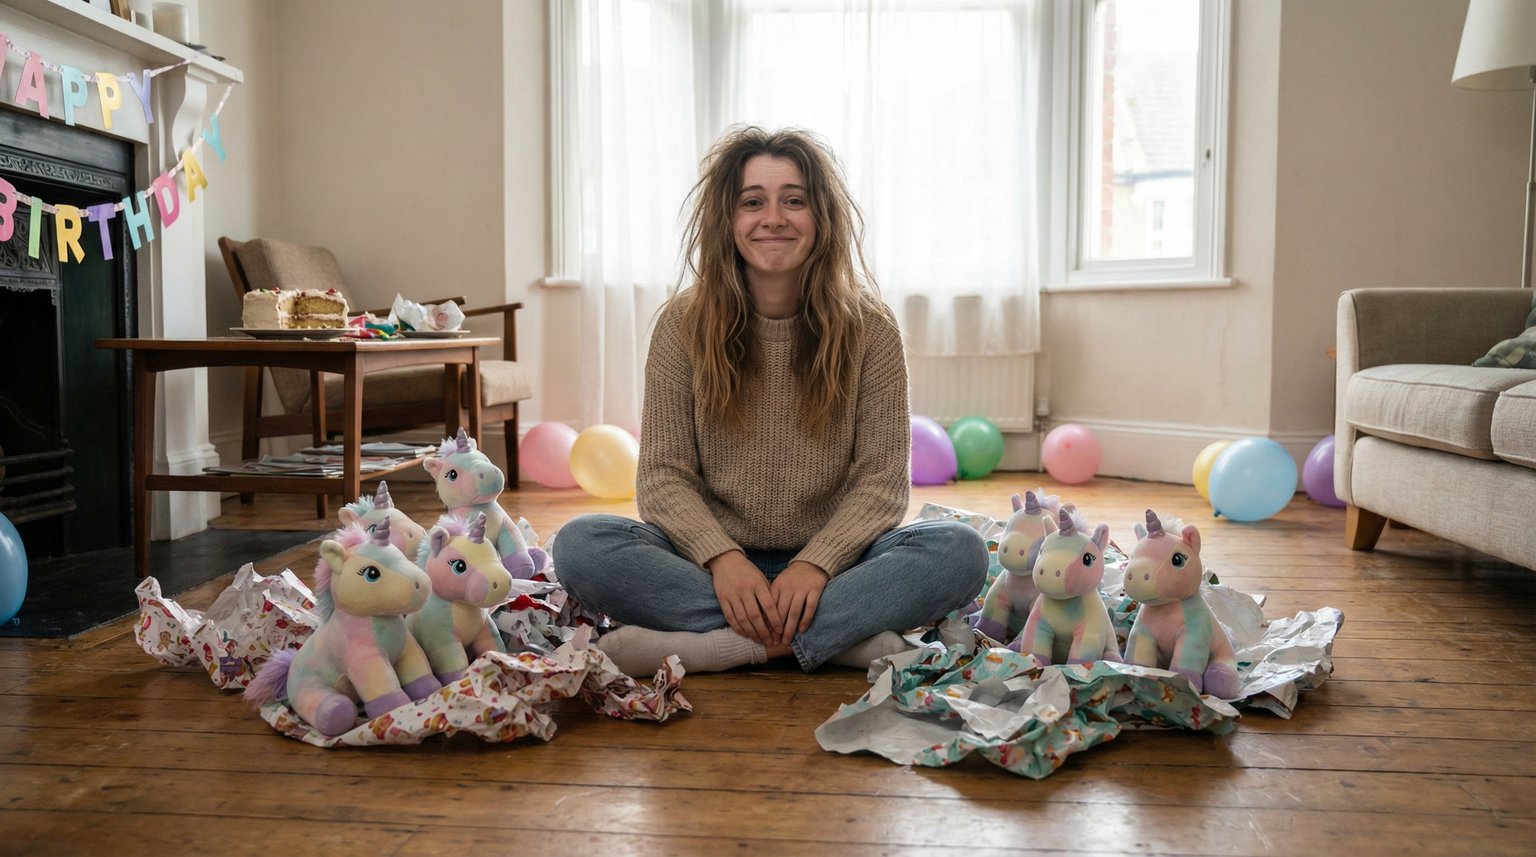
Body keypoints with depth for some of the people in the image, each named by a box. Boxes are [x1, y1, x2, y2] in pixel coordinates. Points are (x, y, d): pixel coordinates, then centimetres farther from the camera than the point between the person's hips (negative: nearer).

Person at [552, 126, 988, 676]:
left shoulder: (869, 328, -2)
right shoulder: (684, 324, -2)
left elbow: (884, 477, -5)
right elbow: (664, 474, -5)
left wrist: (815, 564, -23)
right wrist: (722, 558, -23)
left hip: (828, 563, 0)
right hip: (716, 561, 1)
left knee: (960, 552, -26)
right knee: (580, 544, -25)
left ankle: (707, 646, -29)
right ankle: (845, 635, -27)